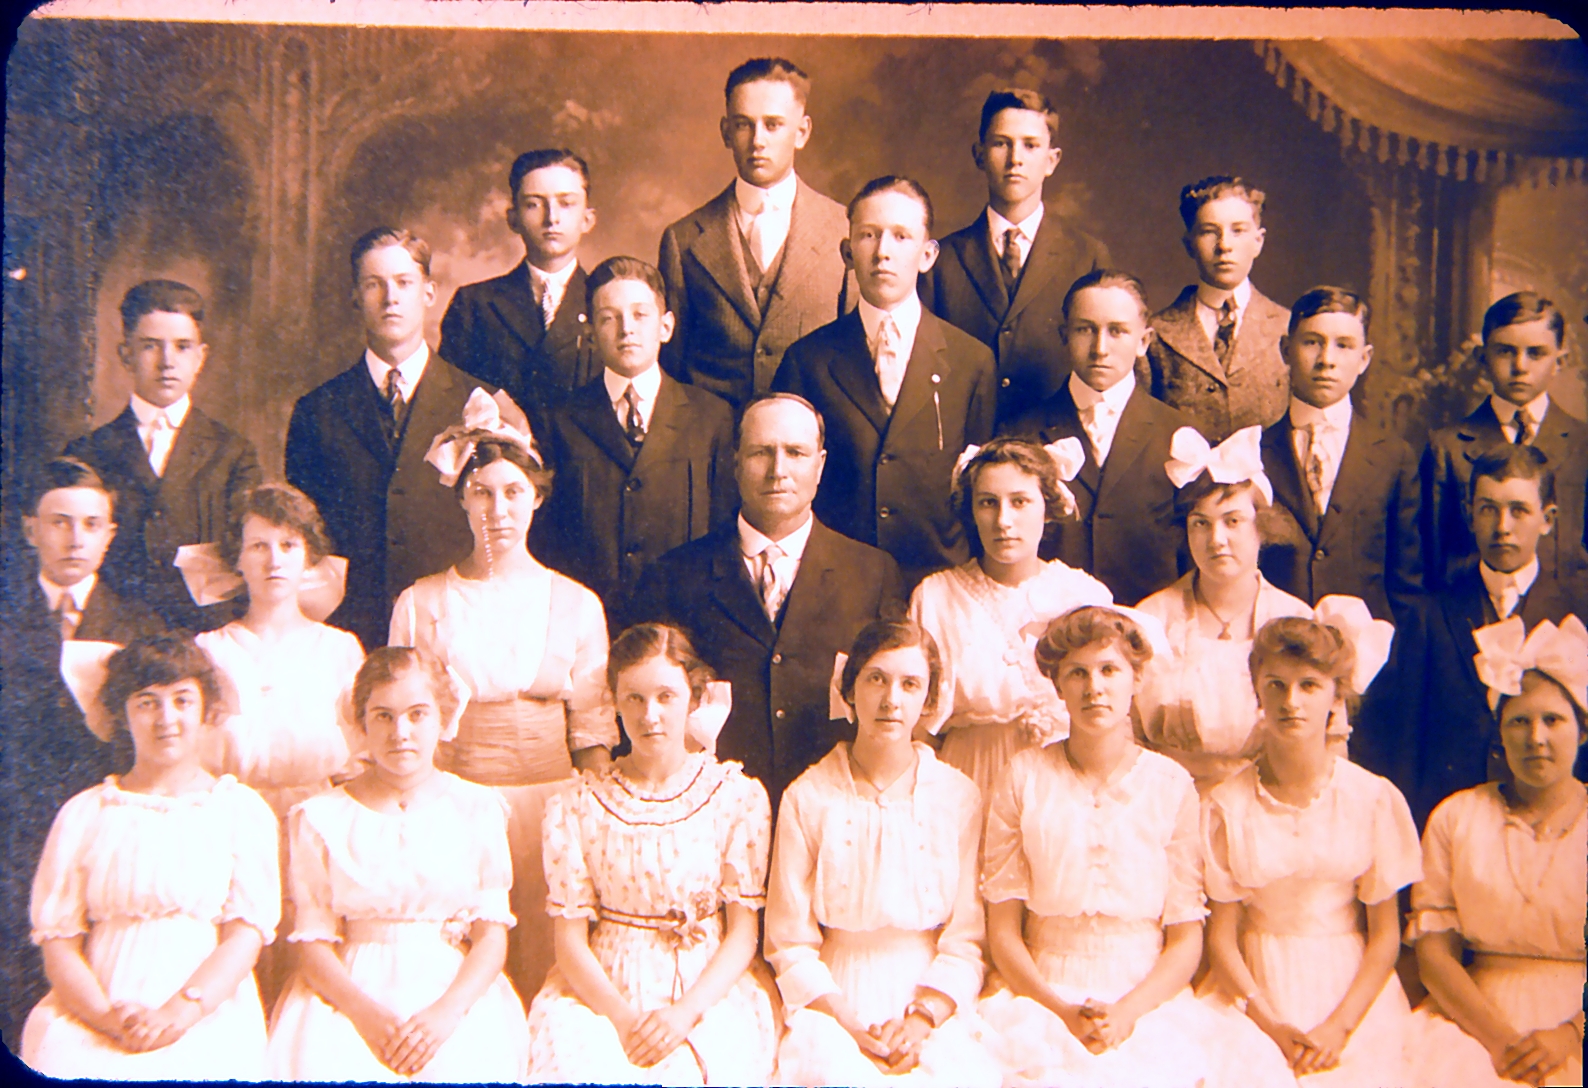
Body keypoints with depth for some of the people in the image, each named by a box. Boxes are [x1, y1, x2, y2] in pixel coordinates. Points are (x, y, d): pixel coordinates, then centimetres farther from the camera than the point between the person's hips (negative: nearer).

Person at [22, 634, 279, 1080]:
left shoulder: (241, 809, 11)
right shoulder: (83, 814, 13)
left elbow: (247, 931, 2)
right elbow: (57, 938, 7)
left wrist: (179, 1012, -13)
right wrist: (108, 1016, -10)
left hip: (209, 1014, -1)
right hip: (93, 1012, 1)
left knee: (186, 1069, -31)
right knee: (58, 1065, -28)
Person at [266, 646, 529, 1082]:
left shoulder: (477, 810, 9)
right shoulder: (319, 818, 9)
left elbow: (493, 934, 3)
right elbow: (313, 940, 3)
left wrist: (447, 1010, -13)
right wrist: (366, 1011, -14)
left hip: (456, 985, -1)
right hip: (352, 988, 1)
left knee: (461, 1066, -28)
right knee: (319, 1064, -27)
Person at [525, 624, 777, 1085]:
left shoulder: (739, 796, 2)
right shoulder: (575, 806, 4)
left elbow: (743, 933, 1)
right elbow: (570, 939, 2)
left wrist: (685, 1012, -13)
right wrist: (621, 1016, -13)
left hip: (710, 988, -1)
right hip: (600, 990, 1)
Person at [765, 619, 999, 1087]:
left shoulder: (960, 797, 4)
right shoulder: (807, 798, 0)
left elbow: (967, 940, 2)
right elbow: (789, 943, 0)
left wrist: (922, 1019, -12)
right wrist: (849, 1023, -12)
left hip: (936, 1007, 1)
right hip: (833, 1002, -1)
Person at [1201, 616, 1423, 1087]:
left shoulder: (1375, 800, -1)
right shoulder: (1227, 805, -2)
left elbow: (1385, 934, 1)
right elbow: (1221, 935, 0)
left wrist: (1339, 1026, -9)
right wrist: (1272, 1026, -11)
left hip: (1355, 996, 1)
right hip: (1256, 990, 0)